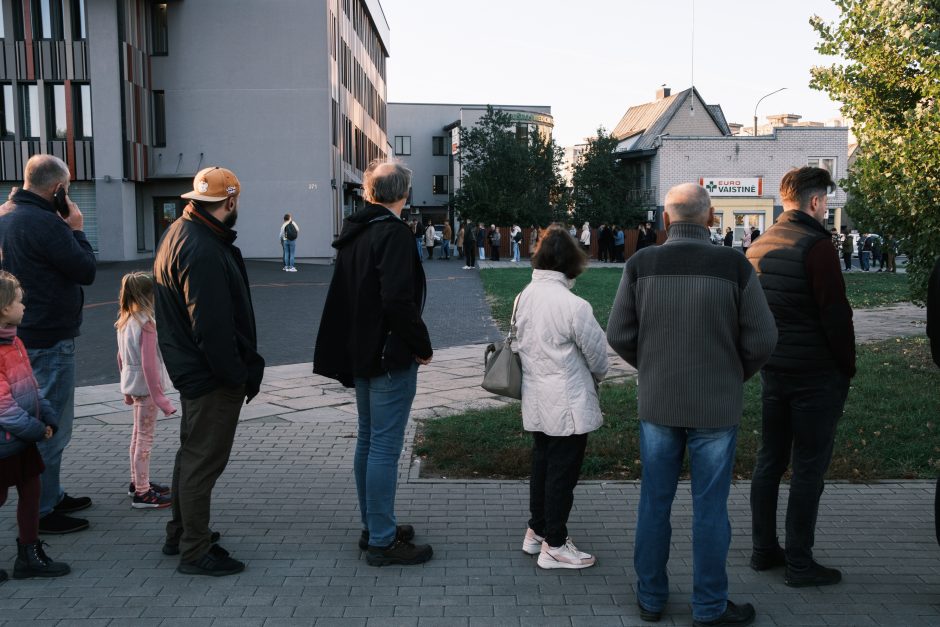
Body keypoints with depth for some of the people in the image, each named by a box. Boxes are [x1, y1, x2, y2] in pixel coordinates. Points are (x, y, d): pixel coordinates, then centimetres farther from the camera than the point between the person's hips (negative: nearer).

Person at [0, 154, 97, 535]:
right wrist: (76, 229, -6)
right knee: (51, 428, -1)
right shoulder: (44, 223, -22)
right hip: (49, 340, -10)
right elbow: (86, 271, -17)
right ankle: (42, 512, 7)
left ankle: (52, 495, 33)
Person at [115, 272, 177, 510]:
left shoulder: (124, 322, 5)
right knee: (145, 438, -2)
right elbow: (149, 365, -23)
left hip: (133, 386, 9)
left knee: (138, 434, 20)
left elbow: (121, 357, 13)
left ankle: (137, 482, 33)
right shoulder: (146, 325, -21)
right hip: (146, 387, -9)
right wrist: (160, 399, -20)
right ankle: (142, 493, 5)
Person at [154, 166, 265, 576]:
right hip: (212, 375, -11)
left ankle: (181, 534, 36)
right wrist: (239, 374, -20)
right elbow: (212, 326, -27)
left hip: (192, 369, 11)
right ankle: (195, 551, 10)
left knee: (193, 453, 22)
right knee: (204, 460, -1)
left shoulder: (181, 234, 11)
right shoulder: (203, 251, -23)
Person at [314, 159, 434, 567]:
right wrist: (422, 345, -14)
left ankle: (373, 528, 28)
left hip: (360, 354, 9)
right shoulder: (393, 233, -17)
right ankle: (382, 541, 4)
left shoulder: (354, 233, 11)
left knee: (368, 440, 16)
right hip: (391, 356, -9)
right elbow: (398, 300, -26)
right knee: (385, 446, -3)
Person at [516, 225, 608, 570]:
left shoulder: (525, 297, -1)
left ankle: (536, 531, 33)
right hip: (568, 405, -7)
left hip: (536, 403, 7)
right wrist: (596, 376, 11)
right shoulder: (573, 306, -22)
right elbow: (597, 352, -11)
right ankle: (554, 545, 16)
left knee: (542, 464, 20)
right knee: (562, 473, 5)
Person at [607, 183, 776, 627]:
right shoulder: (735, 266, -11)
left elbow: (620, 335, -4)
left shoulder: (641, 265, -7)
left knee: (654, 503, 13)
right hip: (715, 407, -2)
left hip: (657, 404, 2)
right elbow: (761, 340, -8)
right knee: (710, 508, 9)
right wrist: (736, 376, 11)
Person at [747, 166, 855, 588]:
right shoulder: (815, 245, -15)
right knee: (808, 468, 1)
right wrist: (847, 365, -5)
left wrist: (762, 356, 18)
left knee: (769, 460, 14)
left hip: (773, 370, 8)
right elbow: (835, 313, -16)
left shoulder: (759, 246, 9)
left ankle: (764, 550, 23)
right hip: (816, 374, -7)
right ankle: (799, 563, 8)